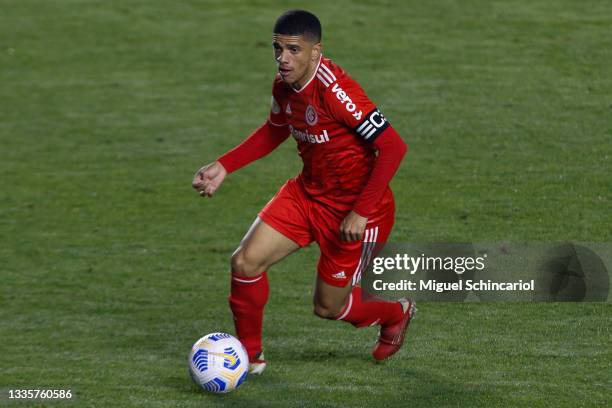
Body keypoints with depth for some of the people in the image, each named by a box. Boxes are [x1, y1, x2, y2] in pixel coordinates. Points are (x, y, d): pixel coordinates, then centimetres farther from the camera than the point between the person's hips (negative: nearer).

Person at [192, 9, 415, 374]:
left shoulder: (335, 91, -30)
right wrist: (224, 167, 7)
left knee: (329, 308, 6)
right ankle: (249, 355, 12)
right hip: (308, 194, 7)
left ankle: (396, 314, 39)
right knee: (246, 262, -9)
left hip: (355, 208, -7)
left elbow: (394, 147, -28)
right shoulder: (284, 85, -5)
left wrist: (361, 212, -27)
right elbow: (274, 131, 18)